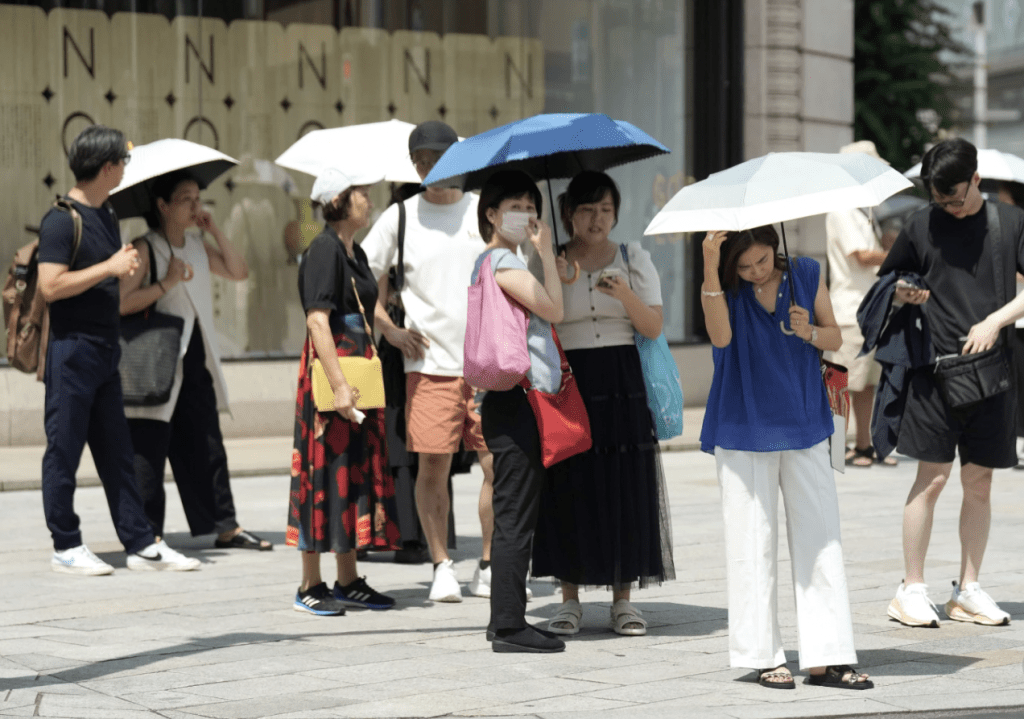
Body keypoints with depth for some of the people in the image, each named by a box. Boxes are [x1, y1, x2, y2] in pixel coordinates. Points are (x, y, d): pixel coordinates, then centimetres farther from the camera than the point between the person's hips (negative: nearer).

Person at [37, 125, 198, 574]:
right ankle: (66, 547, 8)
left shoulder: (106, 215, 15)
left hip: (105, 350, 9)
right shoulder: (61, 219, -12)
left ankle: (140, 544, 13)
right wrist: (110, 268, -17)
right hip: (72, 349, -9)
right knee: (64, 449, 0)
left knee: (116, 452, 10)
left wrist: (127, 267, 11)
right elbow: (50, 286, -20)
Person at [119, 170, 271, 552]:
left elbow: (239, 272, 11)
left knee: (208, 446, 9)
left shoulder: (197, 245, 13)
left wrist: (214, 230, 4)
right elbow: (119, 303, -17)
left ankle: (225, 527, 14)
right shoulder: (145, 249, -9)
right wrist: (167, 284, -21)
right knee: (149, 450, -4)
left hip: (196, 362, 7)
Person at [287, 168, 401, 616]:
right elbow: (317, 320, -20)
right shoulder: (324, 249, -12)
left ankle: (349, 582, 18)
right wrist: (338, 384, -26)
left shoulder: (355, 252, 15)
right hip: (330, 372, -9)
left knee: (360, 471, 11)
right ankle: (310, 587, 0)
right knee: (326, 473, -6)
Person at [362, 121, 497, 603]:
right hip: (429, 362, -1)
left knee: (500, 465, -1)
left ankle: (489, 569, 11)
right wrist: (389, 329, -2)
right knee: (432, 467, -1)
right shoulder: (400, 217, 4)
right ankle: (442, 568, 11)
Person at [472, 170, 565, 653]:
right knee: (515, 515, -8)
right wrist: (547, 253, -6)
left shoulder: (493, 261, 20)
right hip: (514, 400, -10)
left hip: (525, 400, 10)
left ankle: (506, 621, 17)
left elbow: (544, 316, 19)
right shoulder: (502, 261, -10)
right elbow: (553, 310, -13)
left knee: (515, 515, 12)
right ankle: (509, 626, -6)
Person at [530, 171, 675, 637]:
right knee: (569, 489, -3)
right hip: (568, 384, 0)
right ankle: (570, 600, 8)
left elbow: (654, 327, -2)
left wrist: (625, 294, -18)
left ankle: (623, 600, 8)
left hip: (623, 384, 1)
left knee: (626, 488, -2)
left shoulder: (633, 259, 8)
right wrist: (554, 283, -16)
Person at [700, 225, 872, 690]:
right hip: (744, 431, -2)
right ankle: (764, 656, 9)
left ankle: (826, 658, 4)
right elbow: (721, 336, -24)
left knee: (821, 539, 1)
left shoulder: (806, 274, 2)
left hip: (804, 427, 3)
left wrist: (809, 332, -16)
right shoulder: (723, 286, -5)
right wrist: (710, 269, -34)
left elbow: (835, 339, 7)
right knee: (753, 543, 0)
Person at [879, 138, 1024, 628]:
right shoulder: (922, 225, 5)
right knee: (932, 476, -5)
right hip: (935, 364, -1)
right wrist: (905, 295, -6)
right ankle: (912, 590, 3)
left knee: (979, 481, 5)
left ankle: (968, 590, 15)